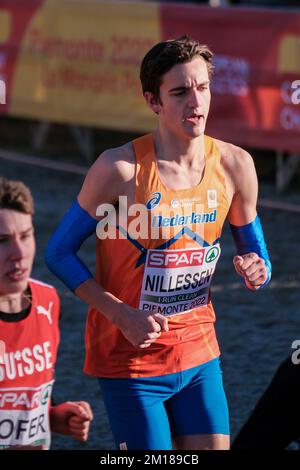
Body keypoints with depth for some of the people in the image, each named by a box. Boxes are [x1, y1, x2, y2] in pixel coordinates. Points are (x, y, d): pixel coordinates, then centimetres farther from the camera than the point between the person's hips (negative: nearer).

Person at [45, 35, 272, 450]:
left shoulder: (234, 165, -3)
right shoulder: (121, 168, -16)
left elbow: (256, 257, 10)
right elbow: (59, 253, -10)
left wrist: (255, 272, -15)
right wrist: (123, 315, -19)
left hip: (199, 352, 5)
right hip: (130, 358, -5)